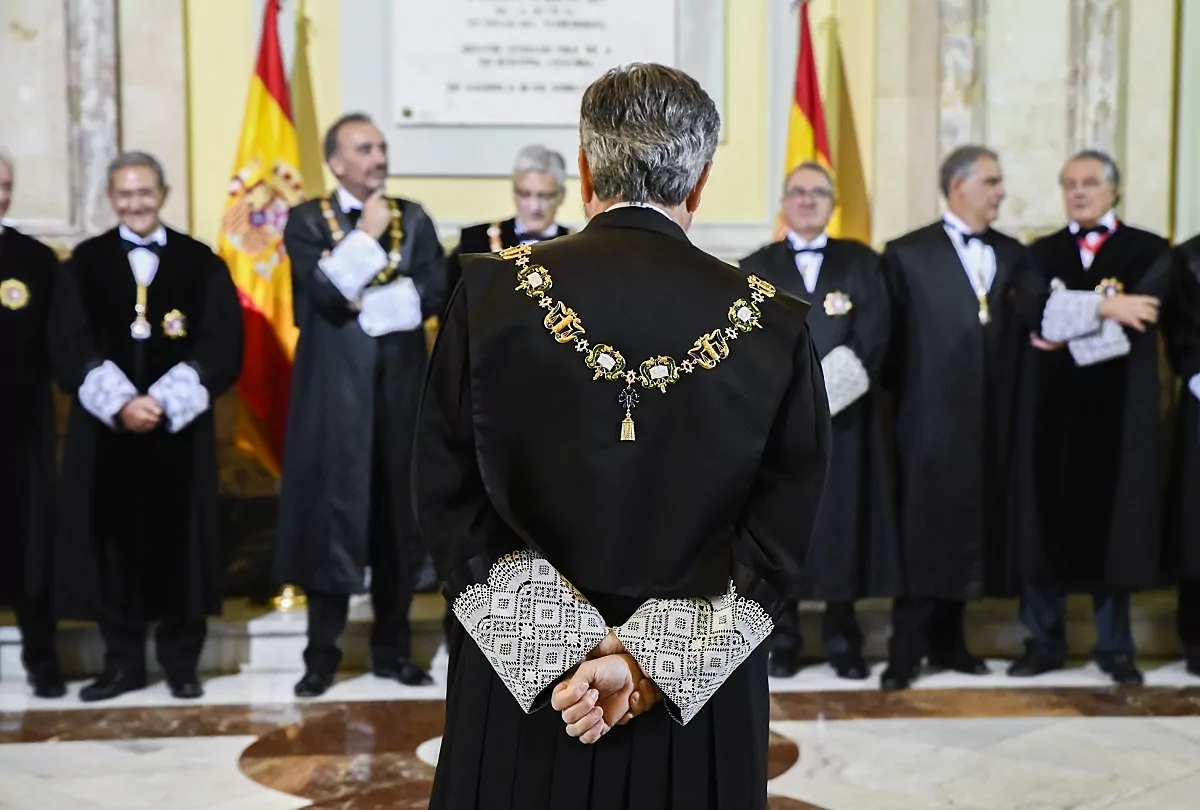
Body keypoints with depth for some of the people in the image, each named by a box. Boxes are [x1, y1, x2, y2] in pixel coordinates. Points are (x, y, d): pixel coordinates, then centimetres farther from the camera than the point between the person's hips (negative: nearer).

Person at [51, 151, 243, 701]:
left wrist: (163, 402, -14)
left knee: (177, 542, 2)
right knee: (113, 541, 4)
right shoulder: (84, 263, 7)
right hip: (105, 426, 1)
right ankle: (123, 662, 15)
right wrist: (119, 403, -14)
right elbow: (70, 346, -1)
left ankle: (181, 663, 13)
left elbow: (221, 347, -4)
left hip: (179, 426, -1)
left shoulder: (201, 263, 4)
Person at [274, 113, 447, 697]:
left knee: (398, 518, 7)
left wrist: (369, 302, -10)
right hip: (336, 390, -3)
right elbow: (326, 294, -15)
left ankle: (393, 648, 18)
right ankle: (322, 654, 9)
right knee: (332, 516, -1)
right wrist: (367, 234, -10)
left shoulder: (414, 219, 9)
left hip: (401, 387, 3)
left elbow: (436, 292, -3)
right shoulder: (308, 220, 1)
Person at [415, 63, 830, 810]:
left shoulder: (491, 293, -10)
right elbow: (781, 539, -9)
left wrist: (565, 651, -10)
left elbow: (450, 503, -8)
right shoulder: (775, 325, -10)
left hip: (518, 689, 0)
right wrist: (646, 663, -11)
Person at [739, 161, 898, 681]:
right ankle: (782, 639, 10)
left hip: (843, 416, 1)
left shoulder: (861, 263, 10)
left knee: (842, 521, 3)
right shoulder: (755, 268, 9)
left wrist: (835, 385, -15)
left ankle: (842, 639, 12)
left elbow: (874, 334, -1)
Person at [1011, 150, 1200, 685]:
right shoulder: (1040, 255, 9)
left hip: (1121, 413, -1)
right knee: (1048, 523, 4)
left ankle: (1114, 648, 17)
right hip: (1052, 411, 1)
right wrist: (1104, 305, -12)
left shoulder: (1150, 252, 3)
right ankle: (1045, 642, 15)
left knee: (1114, 523, 5)